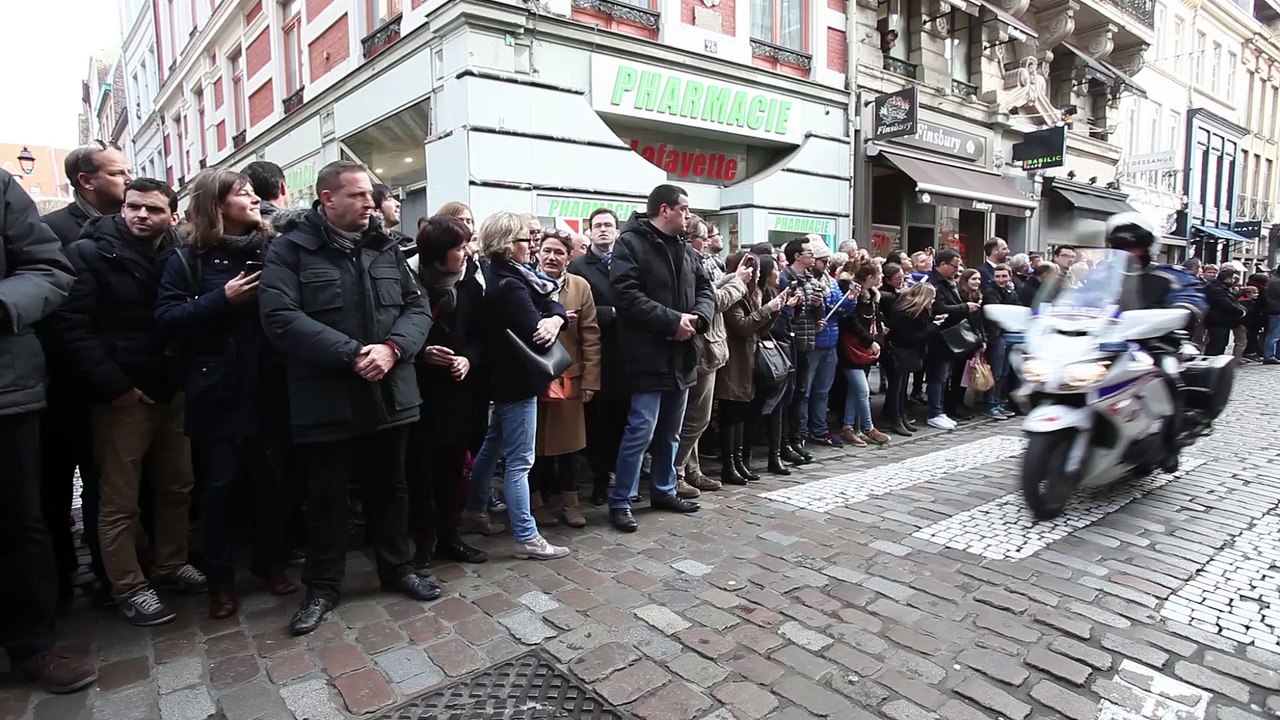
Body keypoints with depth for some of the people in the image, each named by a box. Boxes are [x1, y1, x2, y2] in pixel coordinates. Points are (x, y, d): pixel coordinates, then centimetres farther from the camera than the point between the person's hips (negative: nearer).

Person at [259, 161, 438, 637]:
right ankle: (322, 586, 27)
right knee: (327, 495, 10)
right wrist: (352, 354, -23)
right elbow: (280, 318, -16)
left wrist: (393, 348, -15)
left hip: (391, 394, 4)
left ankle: (397, 568, 34)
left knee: (390, 486, 17)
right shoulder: (291, 250, -4)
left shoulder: (387, 249, 10)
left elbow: (417, 308, 5)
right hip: (327, 399, -4)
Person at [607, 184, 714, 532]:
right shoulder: (630, 243, -9)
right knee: (641, 430, -6)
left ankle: (663, 490, 32)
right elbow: (626, 295, -19)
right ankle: (620, 501, 8)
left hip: (682, 355, 8)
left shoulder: (686, 249, 15)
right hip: (649, 355, -8)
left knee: (670, 432, 17)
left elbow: (705, 289, 14)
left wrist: (698, 317, -8)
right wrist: (672, 320, -21)